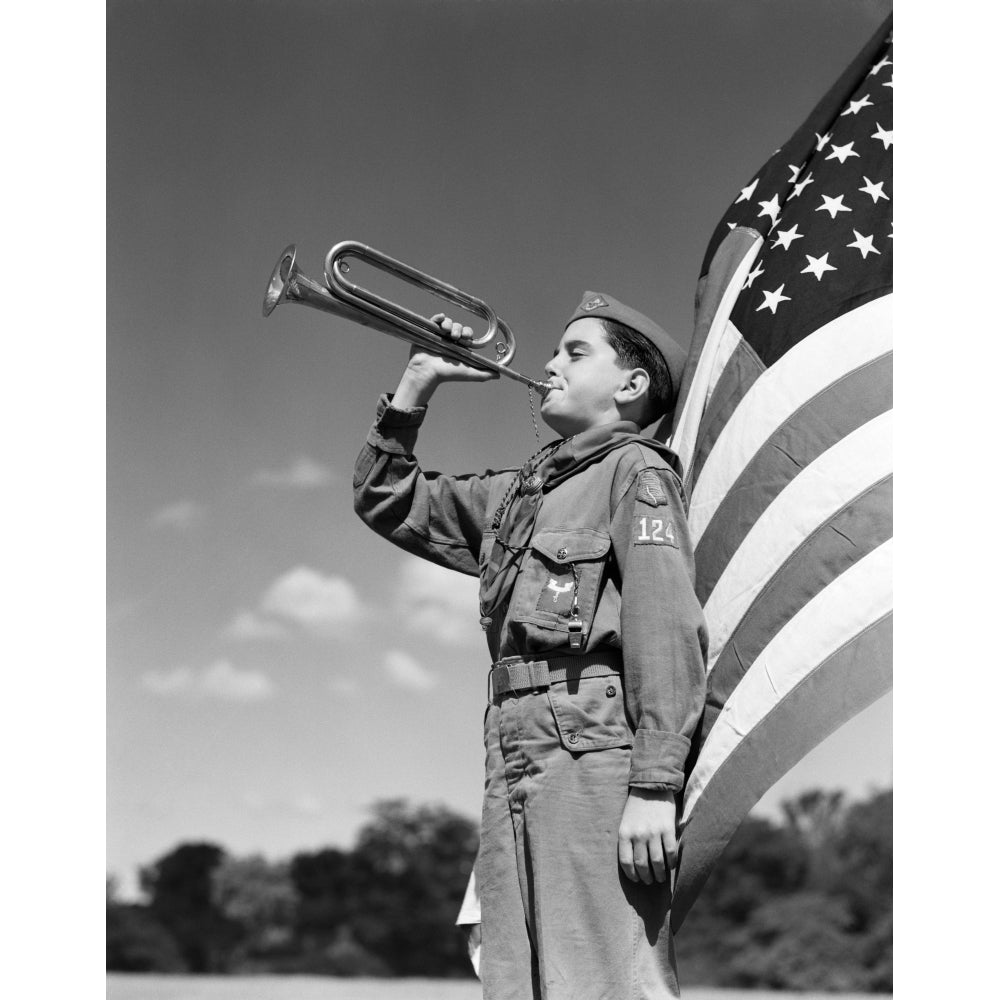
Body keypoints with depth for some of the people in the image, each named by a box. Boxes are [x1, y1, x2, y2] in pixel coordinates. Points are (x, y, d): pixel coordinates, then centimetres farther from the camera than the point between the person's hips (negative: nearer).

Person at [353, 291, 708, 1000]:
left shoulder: (636, 470, 2)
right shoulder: (513, 494, 25)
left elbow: (668, 631, -10)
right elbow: (387, 502, 31)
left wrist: (654, 788, -19)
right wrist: (416, 387, 21)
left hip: (594, 749, -7)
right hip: (513, 756, 7)